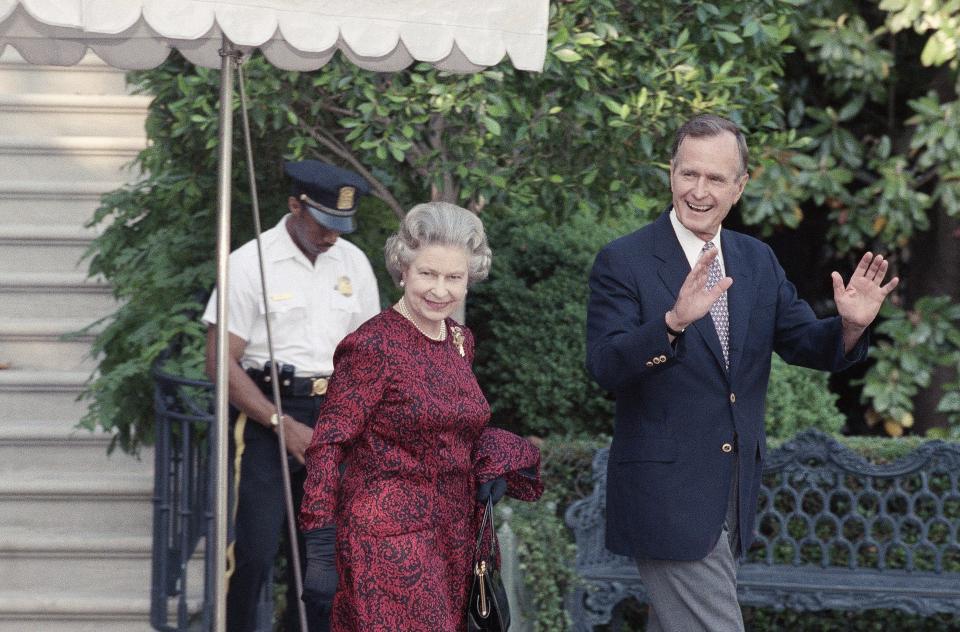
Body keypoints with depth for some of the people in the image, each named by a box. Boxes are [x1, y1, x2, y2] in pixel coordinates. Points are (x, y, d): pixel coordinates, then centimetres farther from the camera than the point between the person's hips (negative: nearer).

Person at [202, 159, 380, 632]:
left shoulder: (354, 263, 9)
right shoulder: (250, 264, -8)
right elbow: (221, 362, -10)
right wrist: (284, 425, -16)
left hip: (332, 416, 5)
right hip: (263, 414, -5)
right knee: (253, 549, -10)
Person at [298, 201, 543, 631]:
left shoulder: (461, 341, 10)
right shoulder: (373, 346, -12)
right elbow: (328, 447, -13)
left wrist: (491, 462, 1)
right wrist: (320, 554, -18)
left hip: (454, 539, 7)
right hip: (390, 542, -7)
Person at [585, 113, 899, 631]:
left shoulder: (758, 261, 9)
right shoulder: (623, 262, -10)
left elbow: (807, 345, 9)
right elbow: (604, 367, -21)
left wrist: (851, 325, -13)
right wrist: (675, 321, -37)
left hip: (734, 492, 6)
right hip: (667, 491, -6)